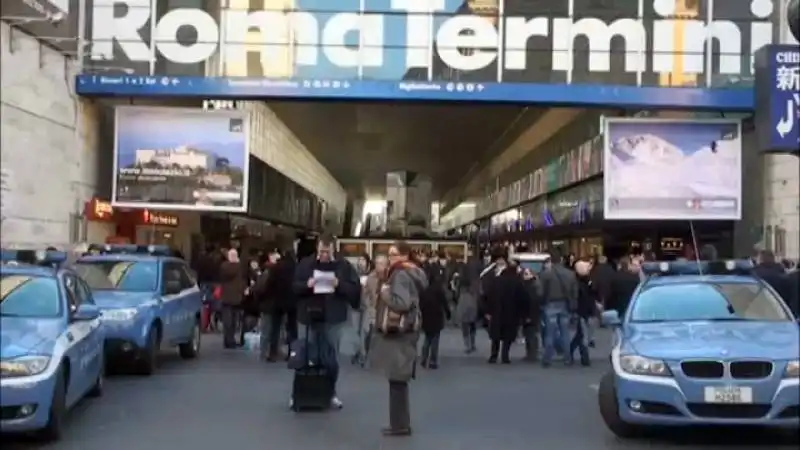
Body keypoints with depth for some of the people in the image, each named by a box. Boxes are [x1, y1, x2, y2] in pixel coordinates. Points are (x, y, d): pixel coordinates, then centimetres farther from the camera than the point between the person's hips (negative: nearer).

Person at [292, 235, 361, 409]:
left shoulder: (344, 266, -1)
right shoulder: (305, 264, 0)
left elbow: (356, 289, -4)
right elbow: (292, 286, -1)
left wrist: (339, 285, -20)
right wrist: (306, 285, -19)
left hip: (334, 318, 0)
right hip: (309, 316, 0)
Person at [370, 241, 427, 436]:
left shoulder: (400, 275, -15)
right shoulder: (413, 273, 14)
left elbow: (401, 303, -27)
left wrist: (385, 293, -12)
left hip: (398, 332, -10)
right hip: (403, 330, 10)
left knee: (397, 380, -5)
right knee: (399, 379, 13)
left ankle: (399, 425, 0)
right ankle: (401, 423, 18)